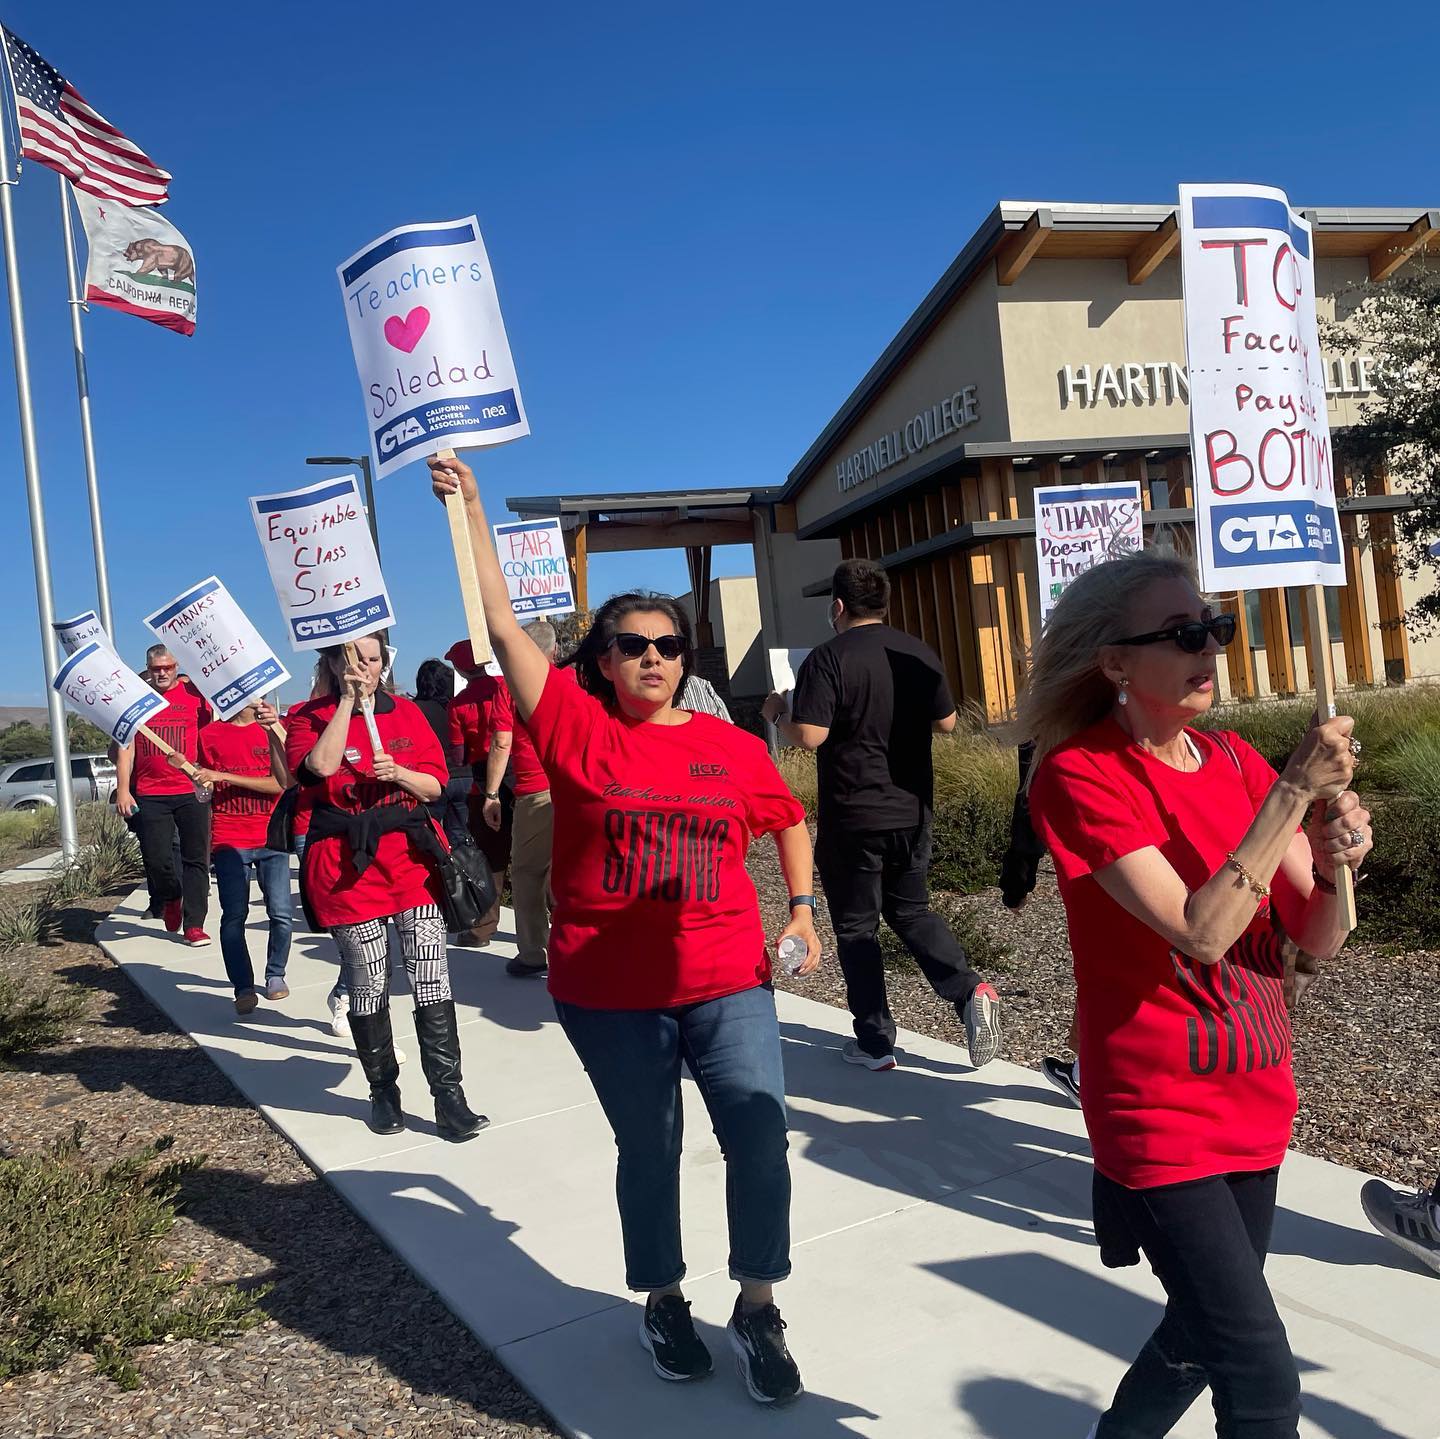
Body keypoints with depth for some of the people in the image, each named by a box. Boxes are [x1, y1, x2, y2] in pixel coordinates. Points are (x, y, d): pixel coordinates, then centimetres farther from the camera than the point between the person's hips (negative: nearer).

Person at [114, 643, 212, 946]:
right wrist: (123, 790, 1)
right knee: (156, 859, 2)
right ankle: (170, 899, 31)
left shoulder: (194, 694, 3)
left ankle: (193, 924, 5)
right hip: (149, 794, 1)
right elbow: (125, 747, 7)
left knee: (196, 859, -1)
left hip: (192, 790, -1)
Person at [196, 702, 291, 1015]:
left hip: (271, 839, 0)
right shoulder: (210, 734, 7)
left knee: (280, 914, -2)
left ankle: (275, 975, 18)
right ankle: (244, 987, 2)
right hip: (229, 841, 0)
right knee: (234, 916, -6)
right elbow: (207, 789, 13)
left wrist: (223, 776, -13)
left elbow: (280, 782, -8)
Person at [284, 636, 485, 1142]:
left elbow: (435, 784, 8)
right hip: (347, 864, -2)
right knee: (368, 986, 5)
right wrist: (348, 700, -16)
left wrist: (398, 774, -12)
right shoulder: (309, 717, 3)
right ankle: (383, 1091, 23)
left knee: (432, 980, -3)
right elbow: (318, 768, -19)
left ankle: (448, 1096, 2)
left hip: (413, 856, 2)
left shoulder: (406, 711, 10)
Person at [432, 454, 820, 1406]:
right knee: (649, 1150, 13)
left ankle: (758, 1308, 21)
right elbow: (502, 624, -7)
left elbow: (789, 820, 18)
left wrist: (803, 910, 7)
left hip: (727, 981, 2)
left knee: (761, 1137, -3)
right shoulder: (578, 728, -4)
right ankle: (662, 1301, 38)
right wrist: (469, 509, -7)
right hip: (609, 992, -1)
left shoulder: (731, 746, 2)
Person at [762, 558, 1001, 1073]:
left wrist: (778, 714, -2)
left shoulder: (828, 659, -14)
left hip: (853, 818, -5)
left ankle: (876, 1043, 14)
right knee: (912, 910, 21)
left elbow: (809, 736, -21)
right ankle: (970, 991, 2)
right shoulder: (920, 653, 3)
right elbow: (947, 722, 11)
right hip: (912, 811, 5)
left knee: (856, 925, 8)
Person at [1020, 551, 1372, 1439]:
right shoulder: (1078, 775, -17)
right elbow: (1202, 932, -26)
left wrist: (1335, 862, -18)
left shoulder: (1235, 762, 2)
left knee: (1207, 1331, 23)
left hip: (1255, 1107, 7)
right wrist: (1293, 791, -25)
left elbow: (1315, 941, 2)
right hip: (1160, 1122, -7)